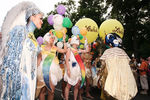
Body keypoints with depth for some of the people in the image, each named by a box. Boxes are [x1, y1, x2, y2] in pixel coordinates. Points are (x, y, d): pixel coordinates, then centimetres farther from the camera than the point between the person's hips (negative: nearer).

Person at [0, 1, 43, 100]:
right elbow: (11, 54, -14)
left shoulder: (32, 35, 15)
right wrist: (12, 76, -19)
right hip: (19, 75, -7)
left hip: (30, 76, 7)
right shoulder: (19, 30, -8)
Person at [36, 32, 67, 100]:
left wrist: (64, 41, 1)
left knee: (51, 91, 5)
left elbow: (64, 50, 2)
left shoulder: (54, 48, 10)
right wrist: (38, 70, -2)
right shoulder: (42, 48, 4)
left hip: (53, 71, 2)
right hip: (44, 70, -2)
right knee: (42, 90, -3)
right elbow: (39, 59, 4)